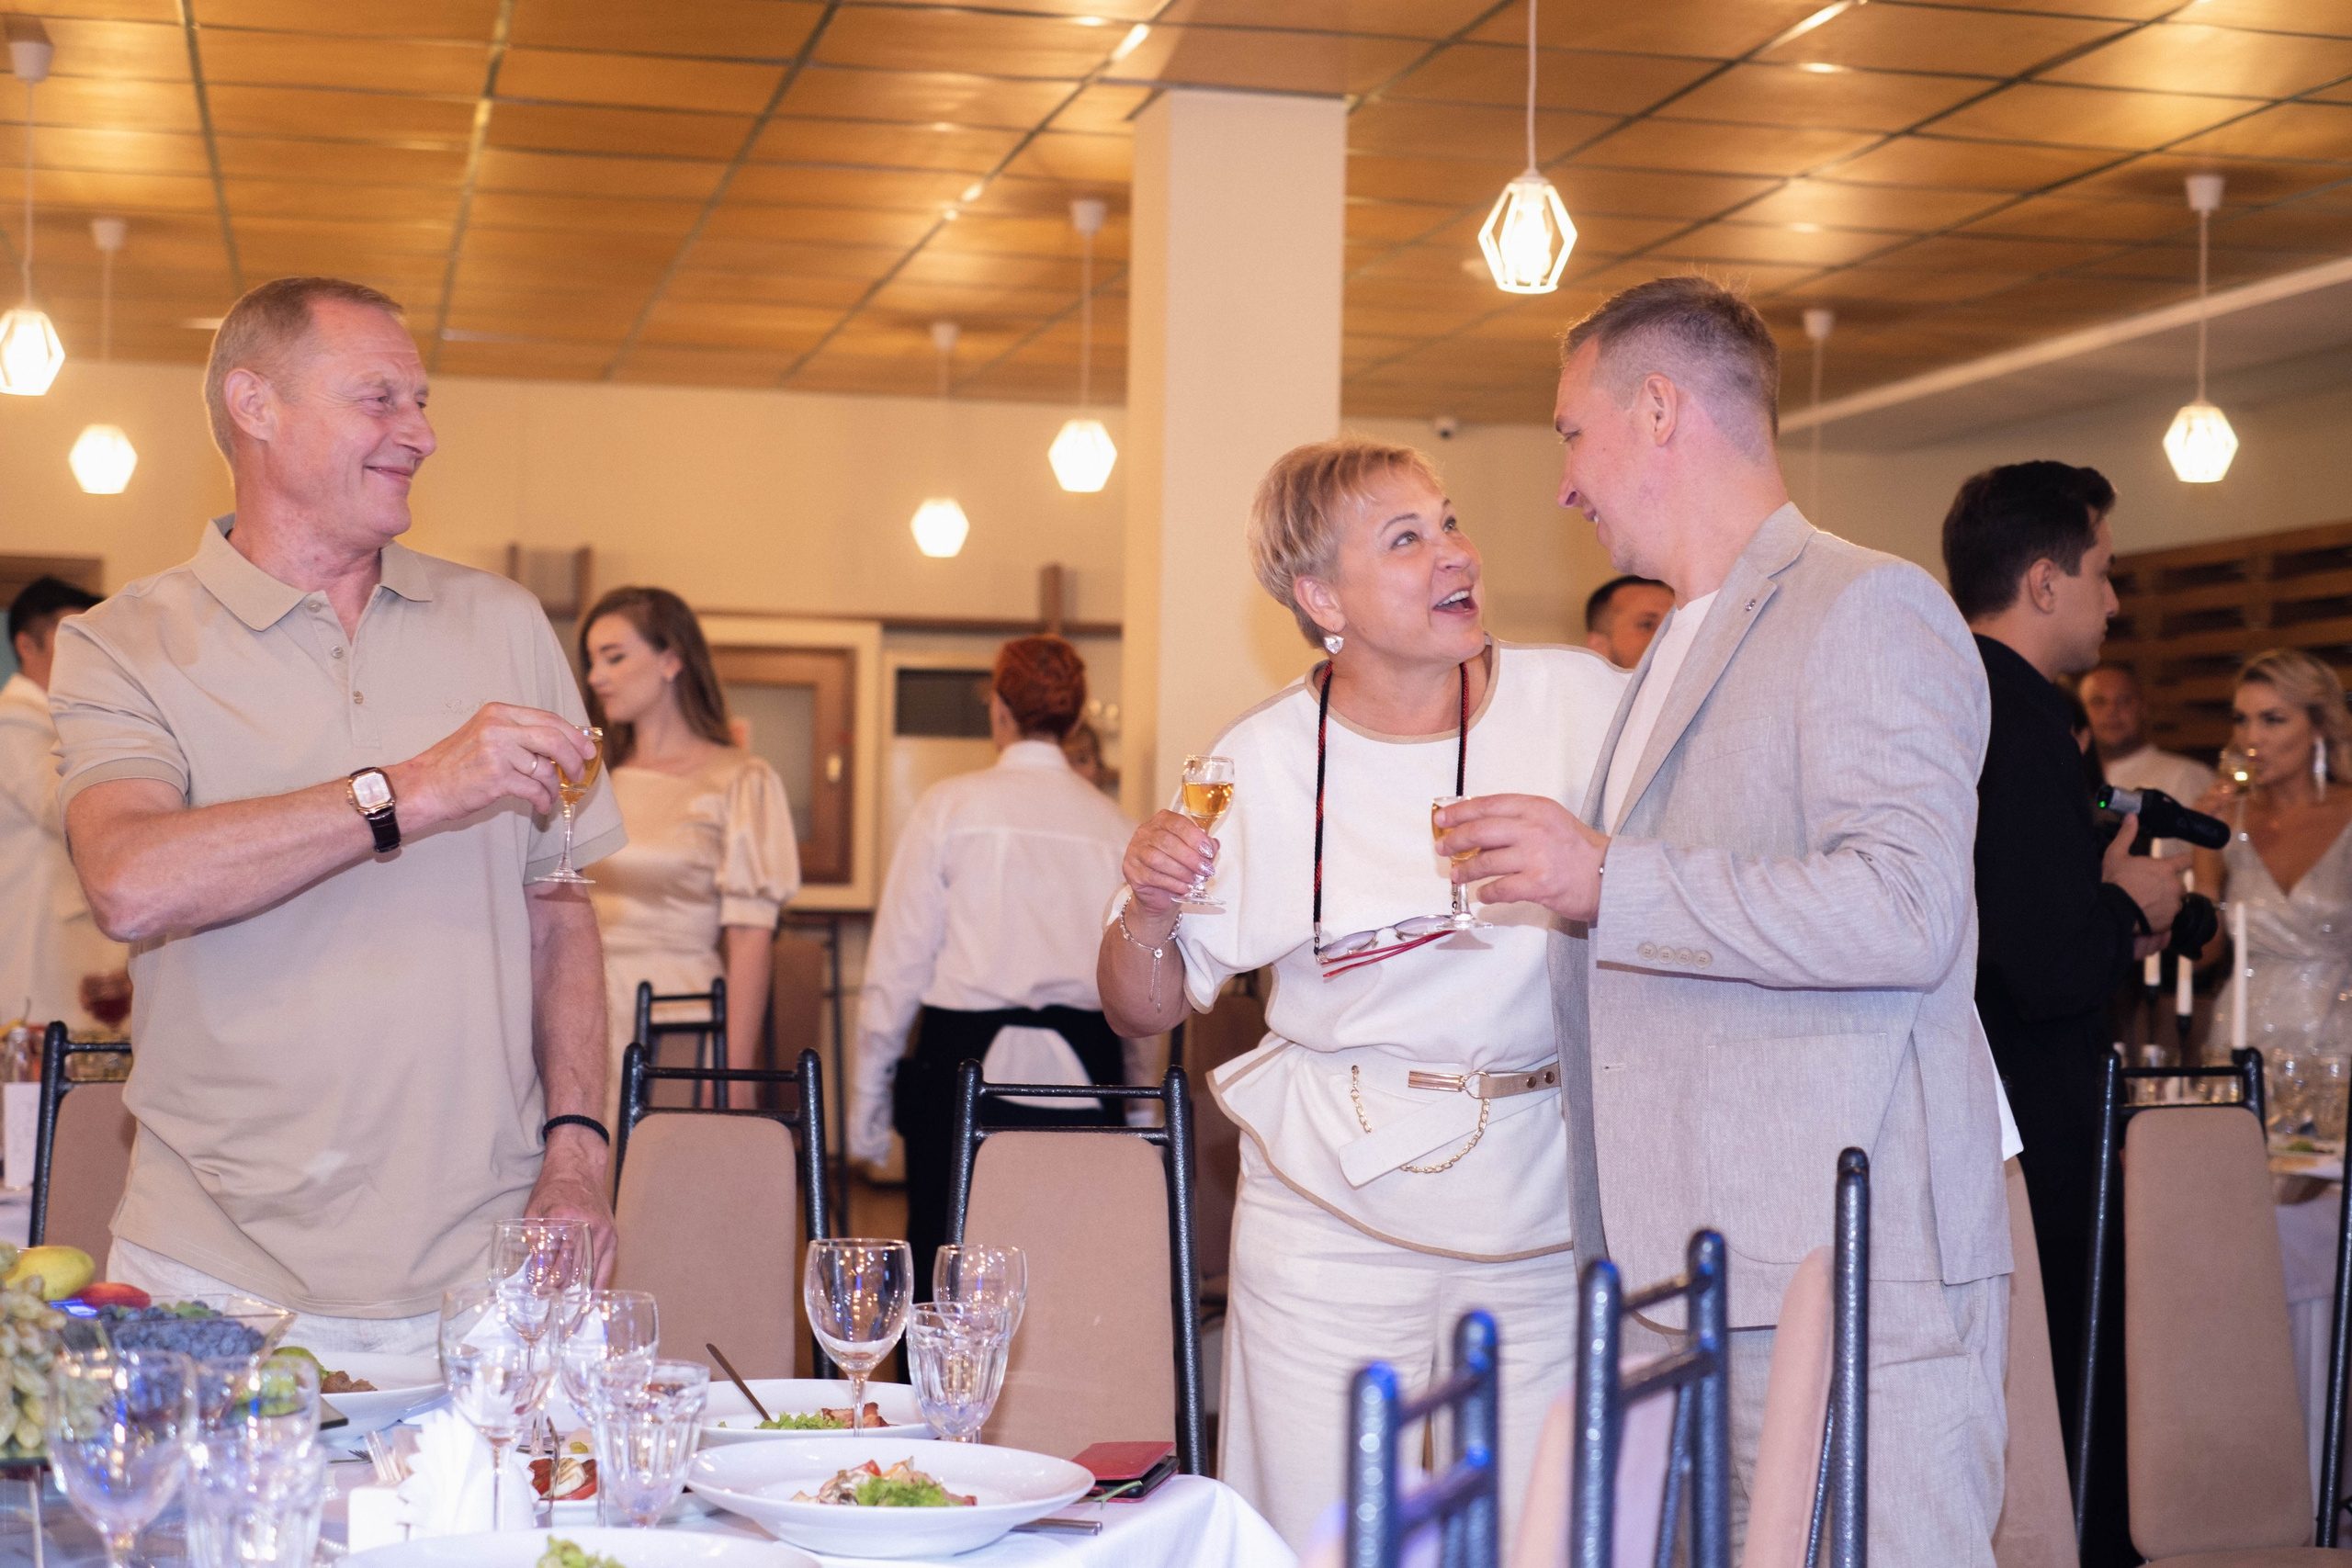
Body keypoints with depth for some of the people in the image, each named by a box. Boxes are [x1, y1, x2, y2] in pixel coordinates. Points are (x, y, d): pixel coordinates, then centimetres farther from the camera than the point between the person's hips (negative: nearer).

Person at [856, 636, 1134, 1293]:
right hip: (1081, 1070, 2)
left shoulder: (950, 806, -1)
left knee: (940, 1271, 3)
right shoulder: (1114, 826, 6)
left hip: (965, 1064, -2)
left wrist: (870, 1089, 6)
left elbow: (901, 958, -1)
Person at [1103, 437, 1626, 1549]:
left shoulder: (1579, 699, -2)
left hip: (1547, 1213, 1)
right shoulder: (1264, 762, -2)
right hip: (1334, 1221, -1)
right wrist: (1148, 910, -15)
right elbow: (1146, 1011, 5)